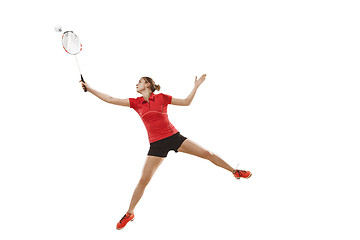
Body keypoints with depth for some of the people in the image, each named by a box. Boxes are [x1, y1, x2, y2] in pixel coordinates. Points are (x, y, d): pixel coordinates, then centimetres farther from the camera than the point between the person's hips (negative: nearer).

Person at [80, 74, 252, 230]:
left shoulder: (162, 98, 2)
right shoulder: (136, 103, 6)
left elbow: (186, 102, 10)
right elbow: (110, 99, 5)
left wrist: (196, 86, 2)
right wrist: (89, 89, 2)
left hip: (173, 137, -1)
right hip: (156, 144, 1)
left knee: (207, 154, -3)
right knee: (143, 180, -2)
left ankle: (235, 171, 17)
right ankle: (129, 214, 12)